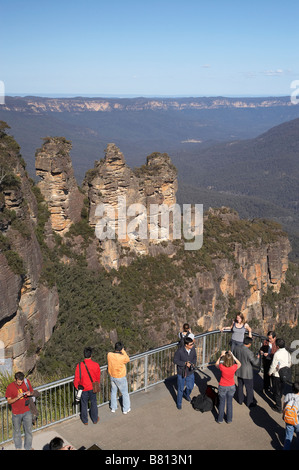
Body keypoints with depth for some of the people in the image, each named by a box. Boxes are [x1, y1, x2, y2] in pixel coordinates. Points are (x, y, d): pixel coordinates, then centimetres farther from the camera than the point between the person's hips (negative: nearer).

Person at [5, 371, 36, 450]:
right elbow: (9, 401, -10)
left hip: (27, 412, 1)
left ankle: (28, 447, 33)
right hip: (16, 414, -1)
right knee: (17, 431, 18)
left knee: (28, 430, 13)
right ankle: (18, 447, 42)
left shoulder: (27, 382, -10)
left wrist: (30, 393, -19)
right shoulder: (10, 387, -16)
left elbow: (32, 392, 5)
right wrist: (17, 397, -28)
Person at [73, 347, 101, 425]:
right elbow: (98, 377, -2)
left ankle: (85, 421, 32)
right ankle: (95, 419, 35)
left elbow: (77, 378, -14)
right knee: (93, 403, 20)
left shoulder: (79, 365, -23)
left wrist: (76, 386, 6)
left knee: (84, 404, 17)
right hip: (93, 388, 1)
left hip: (84, 388, -1)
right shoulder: (96, 365, -17)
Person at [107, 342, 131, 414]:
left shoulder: (109, 355, -18)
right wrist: (123, 351, -8)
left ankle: (113, 408, 38)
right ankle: (126, 409, 30)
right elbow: (128, 360, -8)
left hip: (112, 377, 4)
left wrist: (116, 351, -2)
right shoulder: (122, 357, -30)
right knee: (125, 393, 17)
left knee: (113, 392, 24)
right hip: (121, 378, -4)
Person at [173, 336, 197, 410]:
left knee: (190, 387, 20)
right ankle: (179, 403, 34)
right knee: (180, 389, 11)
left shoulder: (193, 349, -11)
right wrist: (185, 363, -25)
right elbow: (175, 360, -16)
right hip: (181, 373, -4)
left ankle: (186, 394, 55)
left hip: (190, 372, 4)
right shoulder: (179, 351, -26)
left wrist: (193, 363, -13)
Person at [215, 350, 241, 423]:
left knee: (222, 403, 16)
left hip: (222, 387, -1)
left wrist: (221, 356, -4)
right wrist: (233, 356, -4)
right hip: (231, 387, 1)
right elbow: (239, 363, 1)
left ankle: (220, 419, 27)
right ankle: (229, 419, 30)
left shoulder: (222, 367, -26)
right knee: (229, 403, 18)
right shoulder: (234, 367, -23)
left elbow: (216, 364, -2)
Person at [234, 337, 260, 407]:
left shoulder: (237, 348, -11)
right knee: (249, 388, 13)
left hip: (239, 372, 6)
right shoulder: (249, 352, -29)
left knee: (240, 386, 24)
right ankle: (249, 403, 27)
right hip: (247, 373, -6)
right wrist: (258, 358, 0)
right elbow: (255, 363, -19)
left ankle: (240, 400, 39)